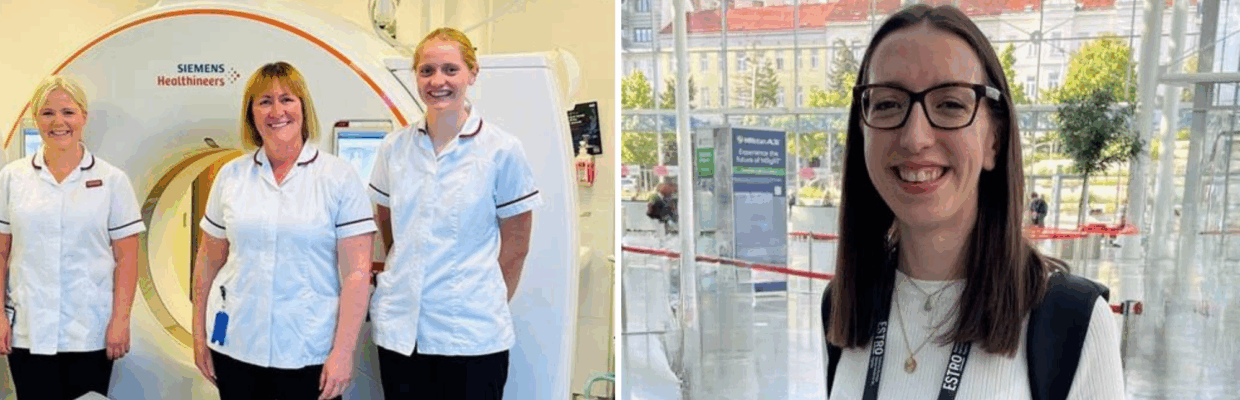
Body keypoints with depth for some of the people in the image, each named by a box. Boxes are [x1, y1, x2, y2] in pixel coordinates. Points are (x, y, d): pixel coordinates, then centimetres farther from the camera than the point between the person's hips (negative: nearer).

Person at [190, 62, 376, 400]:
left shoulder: (341, 177, -5)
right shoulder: (231, 176, 5)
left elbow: (356, 272, -9)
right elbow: (208, 262, 12)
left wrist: (343, 352, -13)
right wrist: (199, 334, 10)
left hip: (309, 353, -3)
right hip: (235, 347, 3)